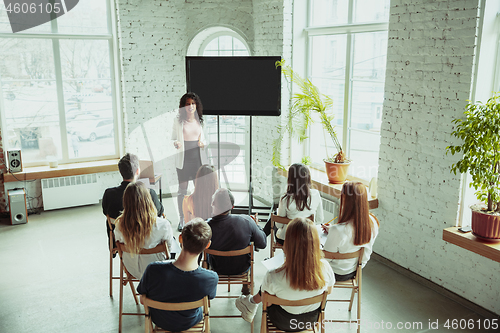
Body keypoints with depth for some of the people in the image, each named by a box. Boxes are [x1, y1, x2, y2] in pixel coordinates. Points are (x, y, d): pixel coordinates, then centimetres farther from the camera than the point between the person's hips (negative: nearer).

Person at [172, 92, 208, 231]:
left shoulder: (200, 121, 9)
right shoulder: (178, 121, 1)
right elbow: (173, 138, 4)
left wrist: (203, 144, -4)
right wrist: (176, 144, -18)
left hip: (197, 158, 2)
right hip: (183, 159, -2)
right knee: (182, 189, 1)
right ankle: (182, 219, 12)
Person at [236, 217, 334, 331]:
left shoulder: (273, 276, -37)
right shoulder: (325, 268, -28)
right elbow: (328, 291, -5)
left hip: (283, 323, -3)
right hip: (312, 318, 3)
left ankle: (252, 302, 51)